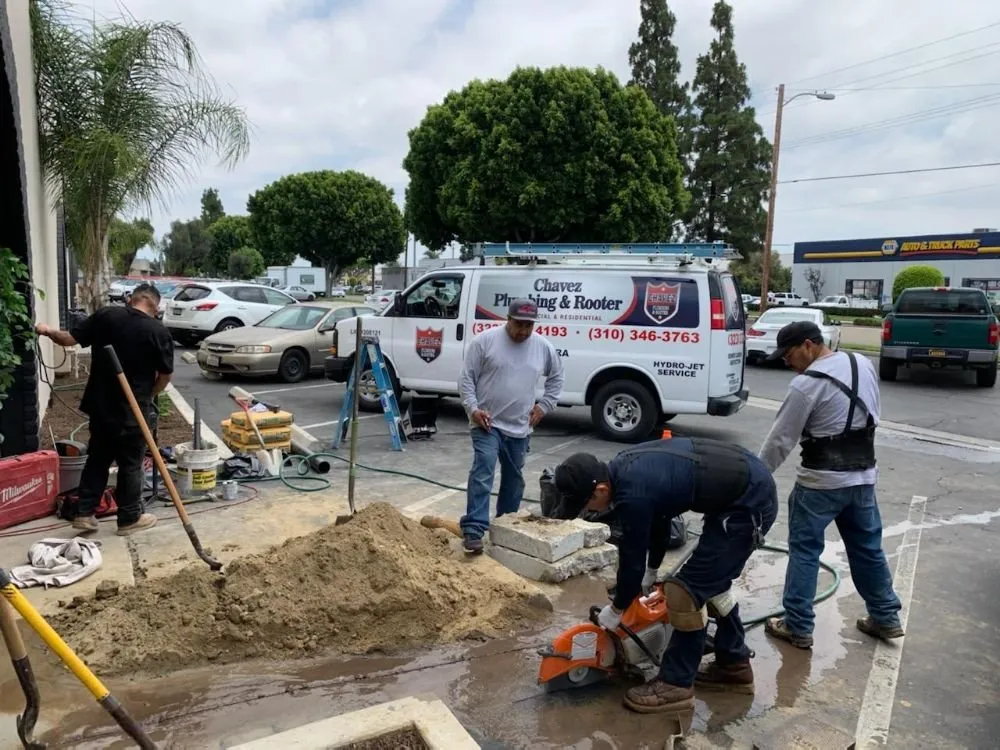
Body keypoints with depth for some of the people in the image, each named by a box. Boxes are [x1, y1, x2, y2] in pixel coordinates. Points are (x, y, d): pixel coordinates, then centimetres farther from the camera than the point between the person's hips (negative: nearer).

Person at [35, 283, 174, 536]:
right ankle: (129, 518, 17)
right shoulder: (158, 331, -11)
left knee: (97, 460, 18)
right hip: (134, 410, -4)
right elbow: (165, 375, -4)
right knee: (131, 465, 8)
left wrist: (47, 331, 16)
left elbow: (69, 338, 0)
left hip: (101, 405, 4)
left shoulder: (105, 315, -3)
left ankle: (84, 514, 22)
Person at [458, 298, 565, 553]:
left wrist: (544, 406, 8)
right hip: (487, 423, -4)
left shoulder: (544, 347, 2)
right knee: (483, 470, -18)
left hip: (520, 427, 4)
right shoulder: (485, 340, -8)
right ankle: (473, 530, -18)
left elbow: (557, 378, 18)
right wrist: (473, 409, -14)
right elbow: (467, 377, -5)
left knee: (513, 478, 14)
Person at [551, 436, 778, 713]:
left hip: (749, 502, -10)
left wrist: (617, 609, 8)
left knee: (689, 590, -4)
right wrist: (651, 571, 30)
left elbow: (632, 558, -9)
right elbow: (657, 516, 21)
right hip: (754, 484, 10)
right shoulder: (625, 467, 4)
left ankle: (676, 685, 10)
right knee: (711, 581, 21)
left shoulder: (632, 495, -23)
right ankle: (734, 666, 34)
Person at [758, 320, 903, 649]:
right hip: (863, 476, 8)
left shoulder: (807, 383, -19)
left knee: (804, 550, 4)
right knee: (868, 547, 20)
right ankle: (885, 618, 32)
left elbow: (780, 439, -14)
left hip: (820, 481, -7)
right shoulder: (864, 365, 5)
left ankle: (798, 627, 11)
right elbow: (872, 415, 15)